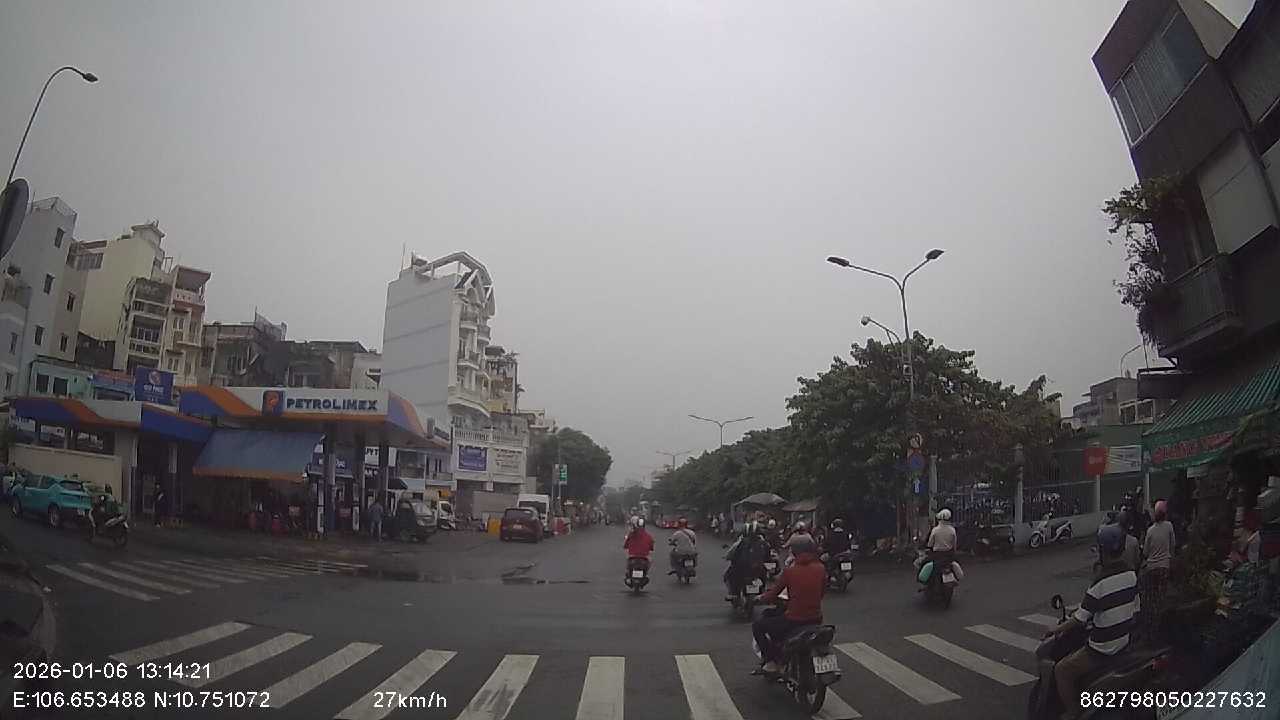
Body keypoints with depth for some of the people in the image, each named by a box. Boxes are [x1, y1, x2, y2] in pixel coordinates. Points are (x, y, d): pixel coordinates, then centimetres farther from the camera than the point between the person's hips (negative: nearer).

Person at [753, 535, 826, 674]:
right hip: (816, 621, 5)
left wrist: (760, 598, 16)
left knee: (757, 626, 15)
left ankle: (771, 662, 11)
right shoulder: (820, 569, -2)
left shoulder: (789, 571, -13)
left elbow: (772, 595, -5)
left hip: (794, 621, -5)